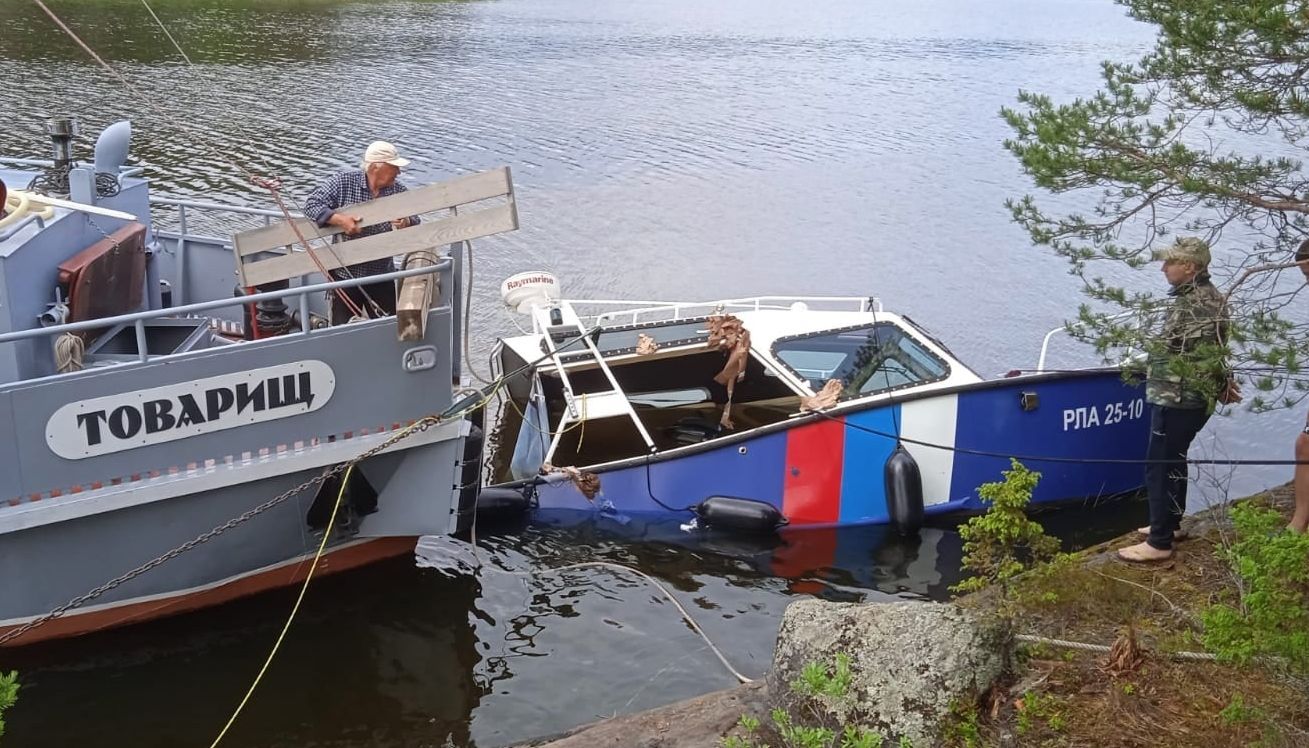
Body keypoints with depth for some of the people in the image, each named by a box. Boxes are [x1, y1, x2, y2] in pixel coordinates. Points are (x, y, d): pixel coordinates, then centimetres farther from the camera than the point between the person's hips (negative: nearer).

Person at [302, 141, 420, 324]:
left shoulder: (398, 190, -2)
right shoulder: (343, 181, -10)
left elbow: (415, 224, 3)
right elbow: (311, 204, -11)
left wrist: (406, 224, -21)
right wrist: (339, 219, -25)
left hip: (381, 275, 3)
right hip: (345, 273, -2)